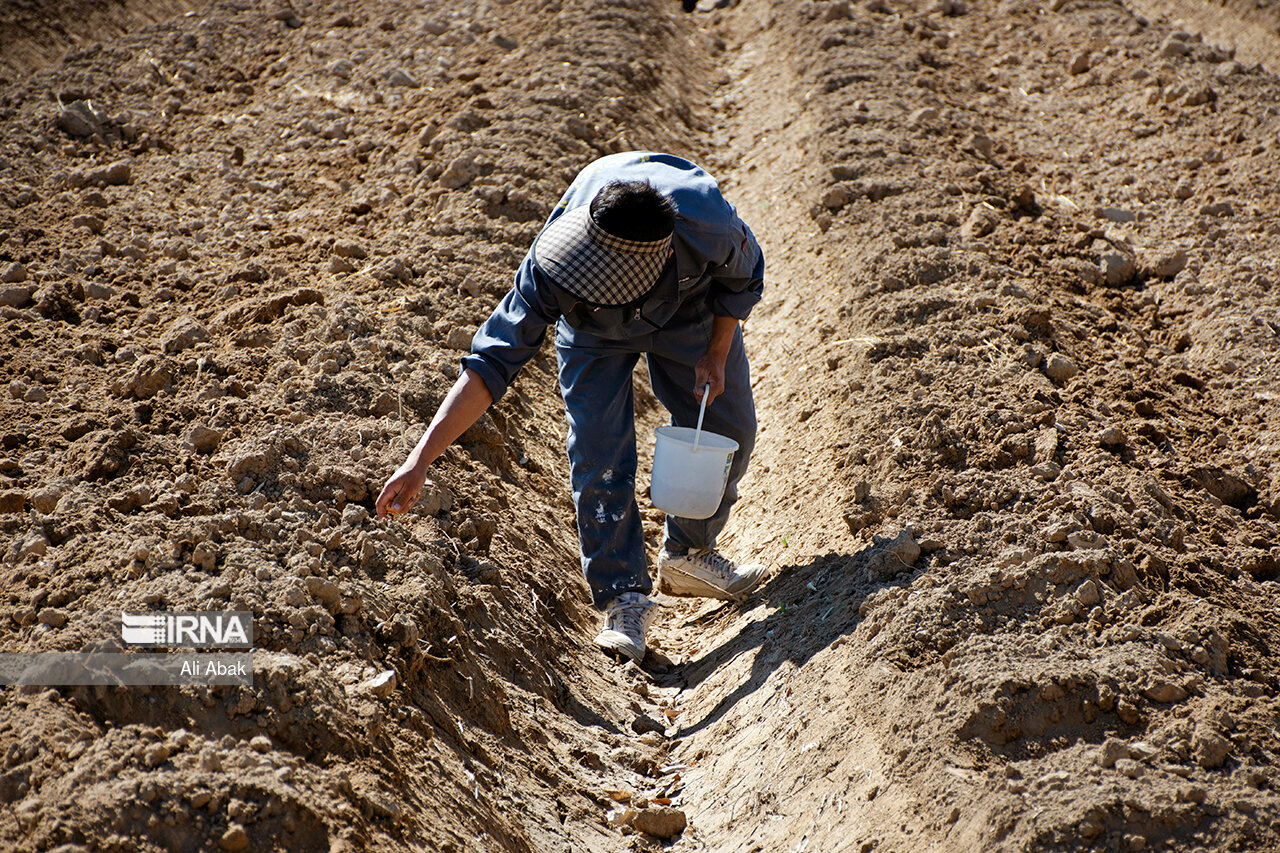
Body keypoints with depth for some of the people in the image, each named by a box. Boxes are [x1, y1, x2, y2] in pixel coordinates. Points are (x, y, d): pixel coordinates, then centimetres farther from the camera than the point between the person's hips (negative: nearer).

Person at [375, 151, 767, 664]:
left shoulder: (708, 225, -42)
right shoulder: (551, 269, -42)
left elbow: (743, 279, -15)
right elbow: (490, 362, -38)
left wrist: (716, 355, -20)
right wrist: (421, 459, -44)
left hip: (692, 306, 2)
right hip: (595, 335, -1)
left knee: (727, 430, 2)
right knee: (599, 457, -15)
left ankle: (689, 554, 24)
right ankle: (623, 595, -2)